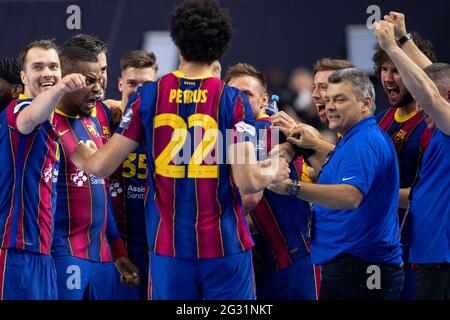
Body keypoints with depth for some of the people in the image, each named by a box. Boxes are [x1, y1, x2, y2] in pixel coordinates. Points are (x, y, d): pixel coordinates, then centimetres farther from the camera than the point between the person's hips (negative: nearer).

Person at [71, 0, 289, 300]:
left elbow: (103, 165, 2)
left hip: (168, 245, 2)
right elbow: (247, 181, -10)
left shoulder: (148, 97, 0)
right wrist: (274, 172, 11)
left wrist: (82, 157, 24)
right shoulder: (233, 100, -6)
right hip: (225, 245, -2)